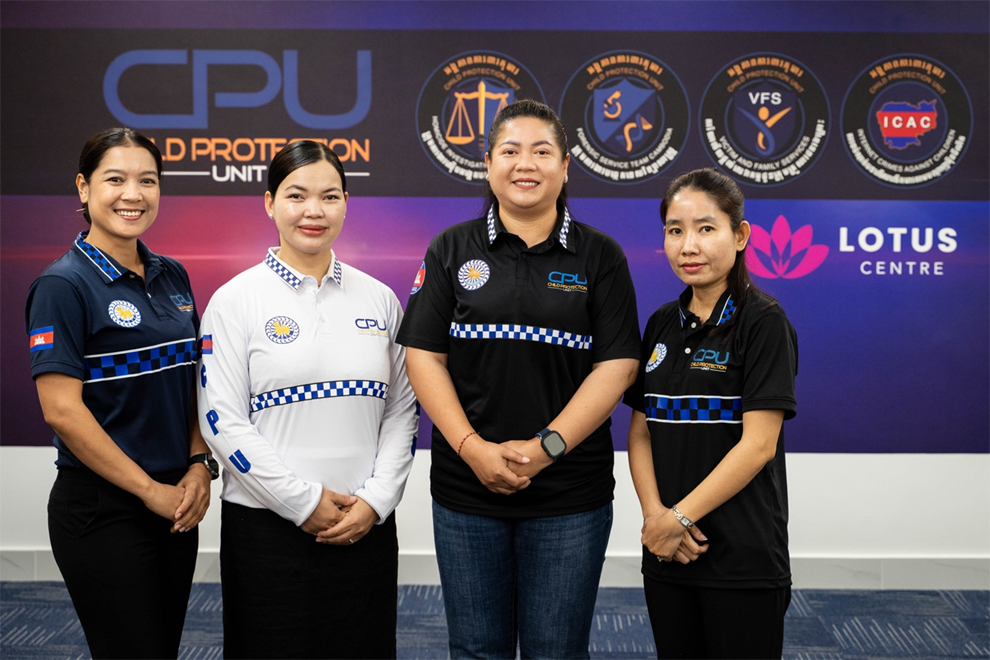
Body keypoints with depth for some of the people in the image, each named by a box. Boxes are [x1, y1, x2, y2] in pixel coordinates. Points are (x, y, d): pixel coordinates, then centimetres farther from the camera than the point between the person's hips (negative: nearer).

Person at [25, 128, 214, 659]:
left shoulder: (172, 277, 9)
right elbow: (62, 410, -16)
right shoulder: (64, 285, -11)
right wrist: (150, 490, -14)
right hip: (103, 510, -6)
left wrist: (199, 467, -2)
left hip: (177, 507, 7)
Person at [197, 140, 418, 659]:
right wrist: (304, 502, -12)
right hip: (268, 525, -3)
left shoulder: (379, 298, 8)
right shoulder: (235, 300, -3)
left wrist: (375, 500, -5)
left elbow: (402, 410, 8)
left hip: (366, 527, 3)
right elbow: (221, 422, -8)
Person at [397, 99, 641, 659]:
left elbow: (617, 365, -5)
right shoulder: (452, 250, 4)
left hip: (569, 494, -1)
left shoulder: (600, 255, 1)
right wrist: (473, 448, -12)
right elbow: (424, 356, -1)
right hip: (466, 488, 1)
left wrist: (547, 447, -15)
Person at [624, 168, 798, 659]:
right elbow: (640, 431, 8)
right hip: (668, 555, 5)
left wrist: (680, 517, -14)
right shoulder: (663, 324, 9)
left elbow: (757, 444, -15)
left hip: (744, 559, -5)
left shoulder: (763, 321, -9)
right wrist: (654, 514, -8)